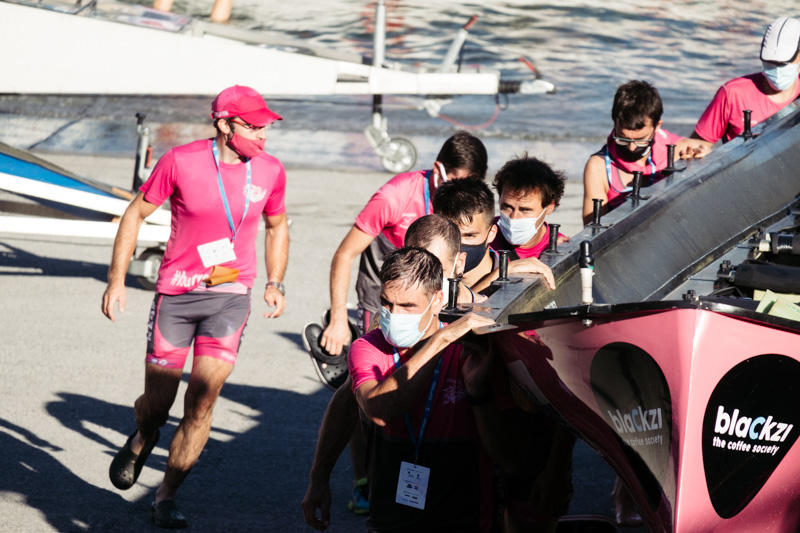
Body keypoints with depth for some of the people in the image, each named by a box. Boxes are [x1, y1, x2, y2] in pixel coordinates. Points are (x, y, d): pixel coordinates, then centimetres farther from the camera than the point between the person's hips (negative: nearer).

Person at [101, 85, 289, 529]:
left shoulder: (270, 172, 0)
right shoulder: (182, 161, -10)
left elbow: (277, 226, 20)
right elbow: (136, 213, 1)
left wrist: (275, 283, 12)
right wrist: (116, 279, -3)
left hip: (230, 297, 2)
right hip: (176, 295, -2)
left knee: (202, 401, -8)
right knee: (156, 406, 3)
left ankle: (166, 495, 6)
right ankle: (141, 442, 40)